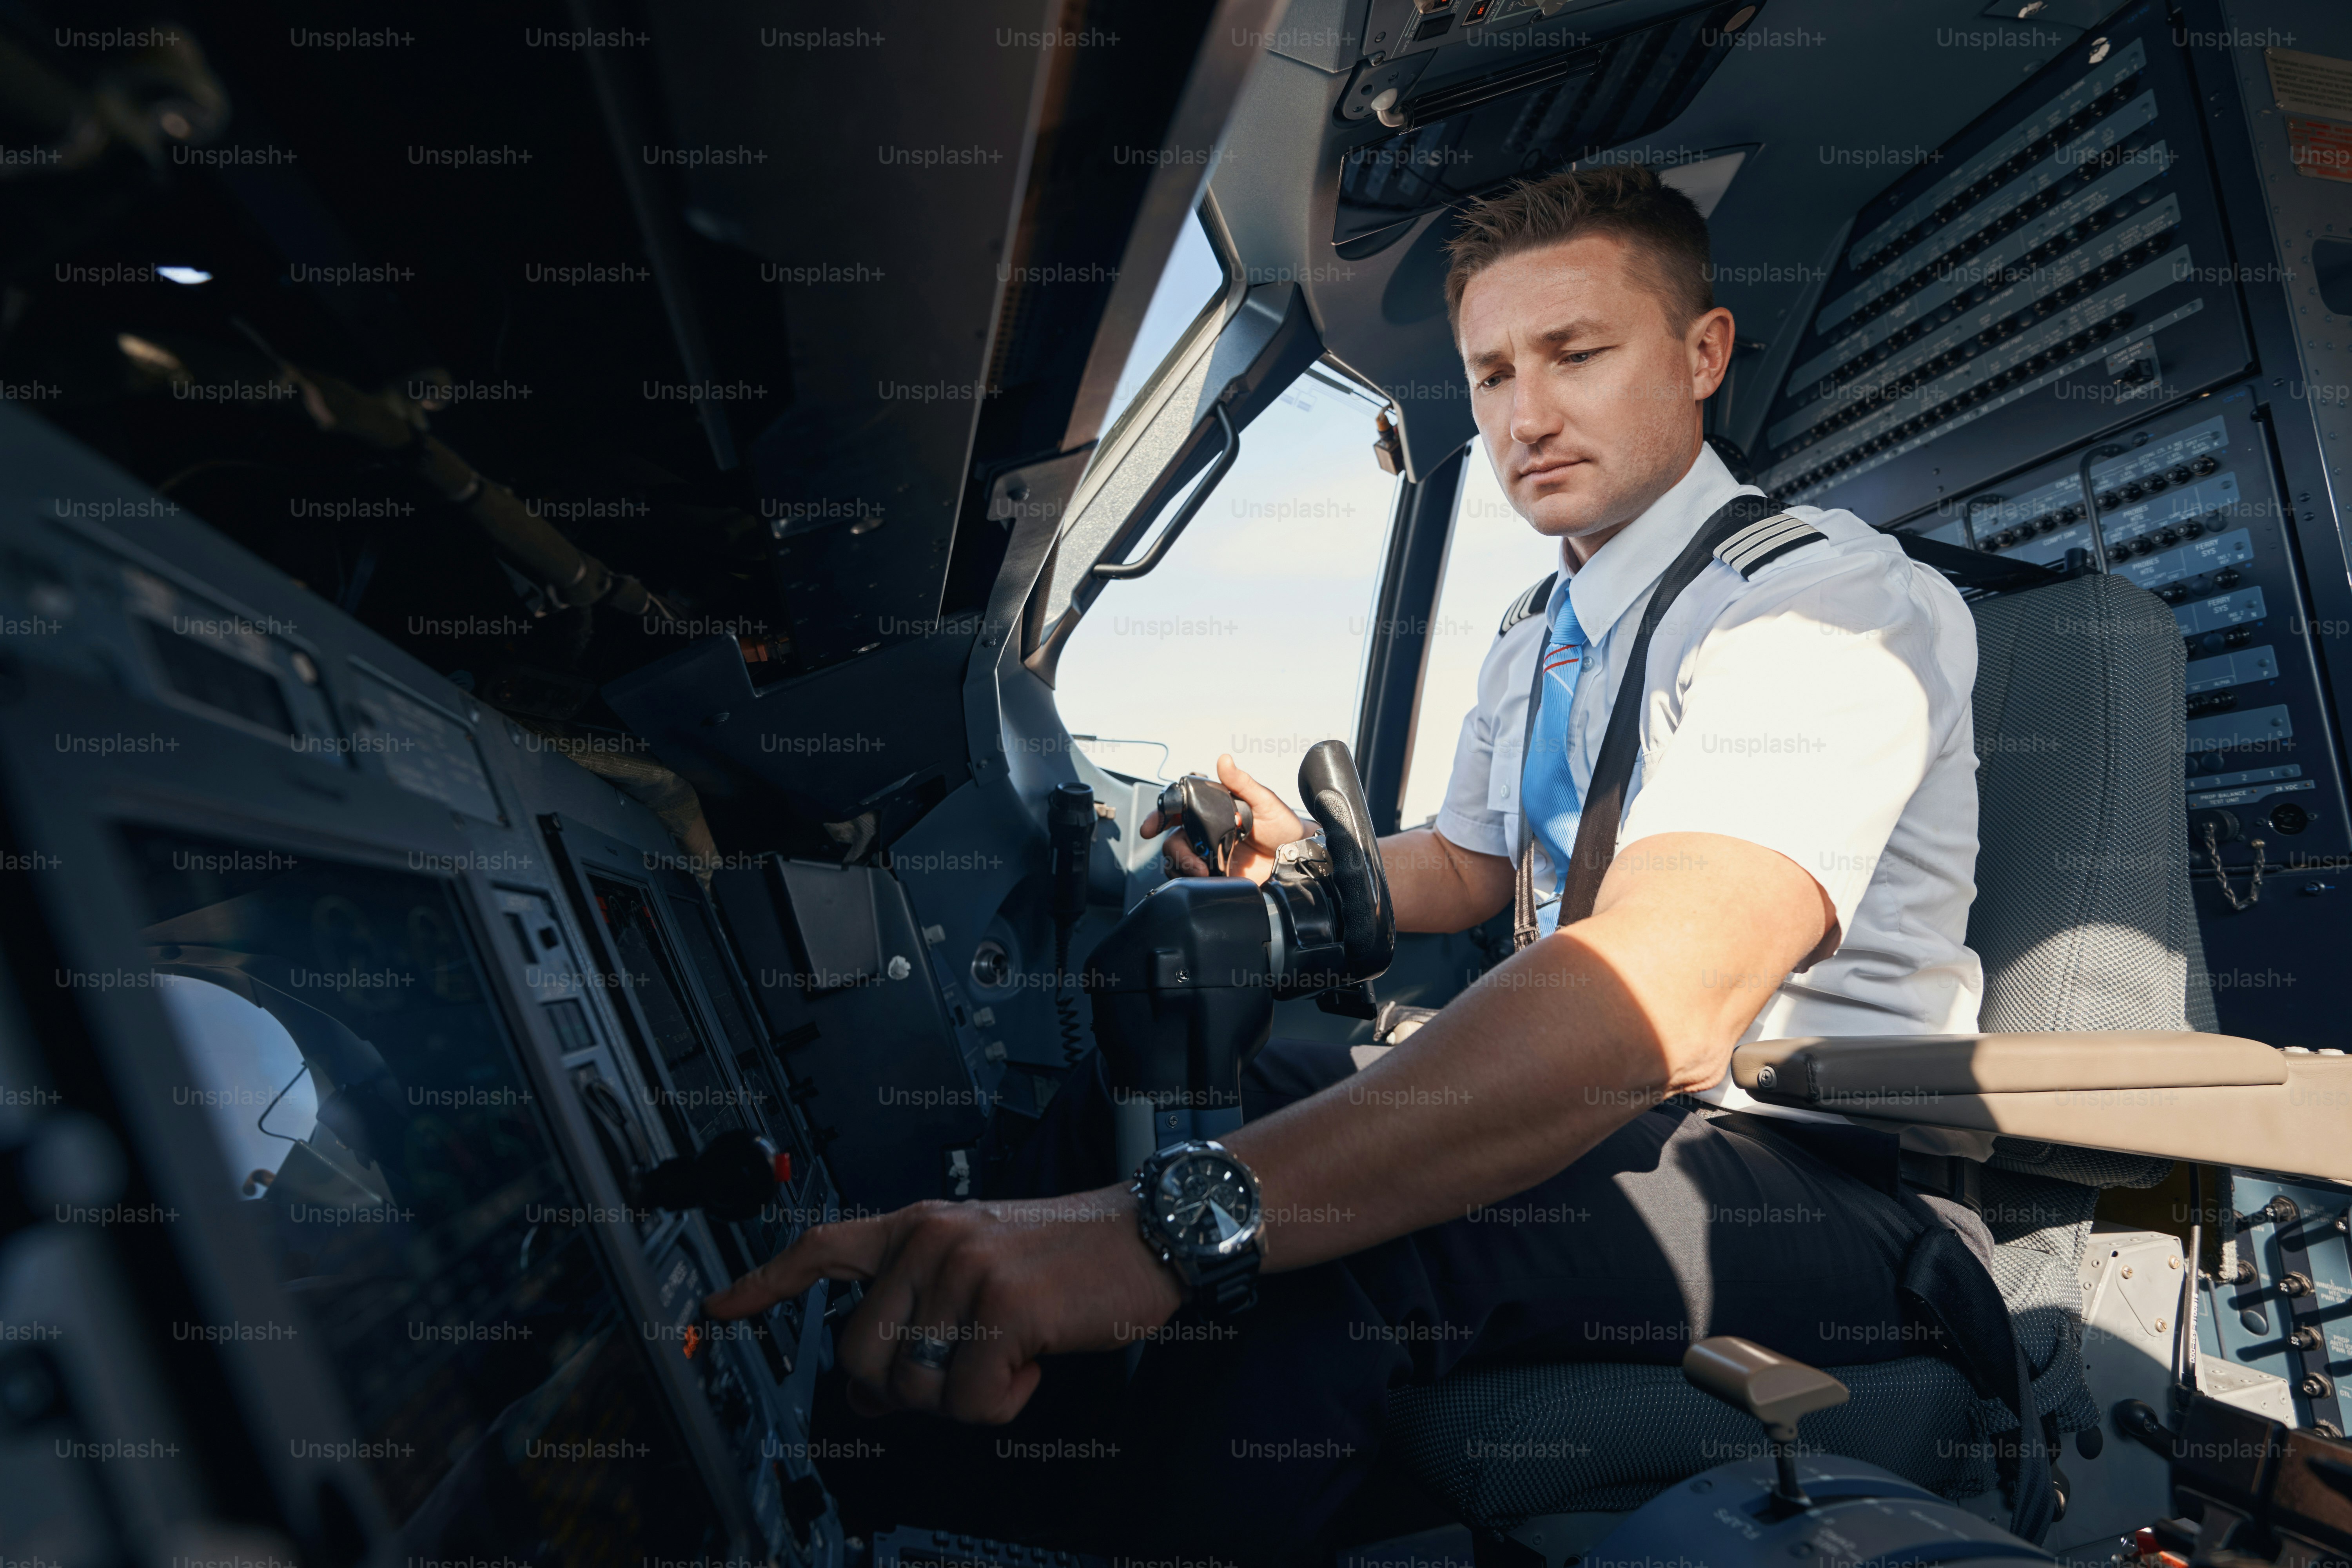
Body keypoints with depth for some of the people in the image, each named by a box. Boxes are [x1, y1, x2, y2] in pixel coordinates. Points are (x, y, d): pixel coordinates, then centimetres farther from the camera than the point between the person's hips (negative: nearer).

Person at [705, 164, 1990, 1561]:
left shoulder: (1833, 596, -19)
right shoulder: (1536, 651, 11)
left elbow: (1659, 994, -38)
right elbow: (1463, 870, 27)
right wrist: (1299, 861, 5)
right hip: (1592, 1110, 8)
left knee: (1328, 1246, -37)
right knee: (1141, 1080, 1)